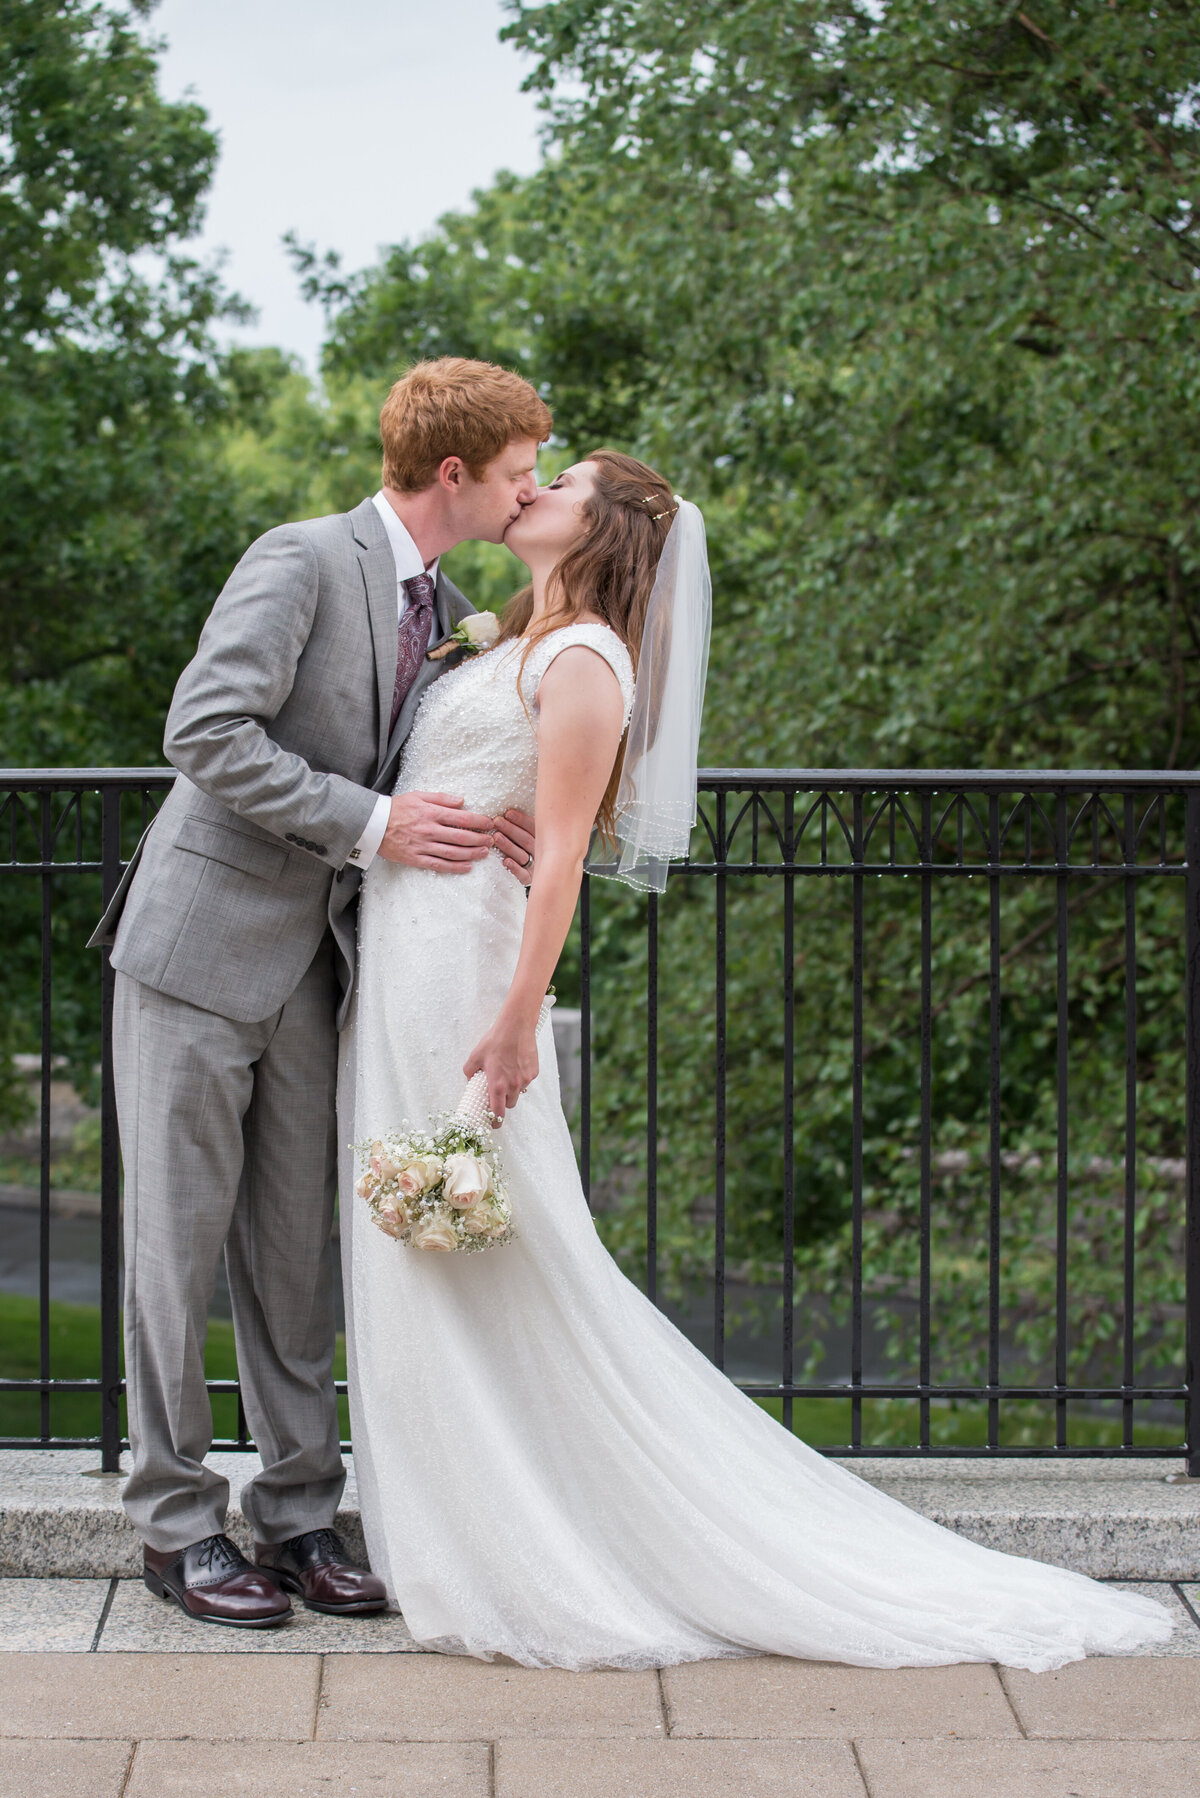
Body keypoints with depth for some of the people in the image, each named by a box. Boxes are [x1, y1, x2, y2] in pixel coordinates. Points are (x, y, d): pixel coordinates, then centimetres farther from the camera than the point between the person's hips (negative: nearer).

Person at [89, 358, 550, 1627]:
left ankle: (298, 1518, 16)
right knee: (180, 1238, 0)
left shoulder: (446, 616, 11)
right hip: (199, 947, -7)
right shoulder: (301, 562, -13)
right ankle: (177, 1523, 9)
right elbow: (207, 732, -22)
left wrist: (492, 836, -5)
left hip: (311, 965, 7)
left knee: (292, 1248, 9)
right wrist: (371, 824, -22)